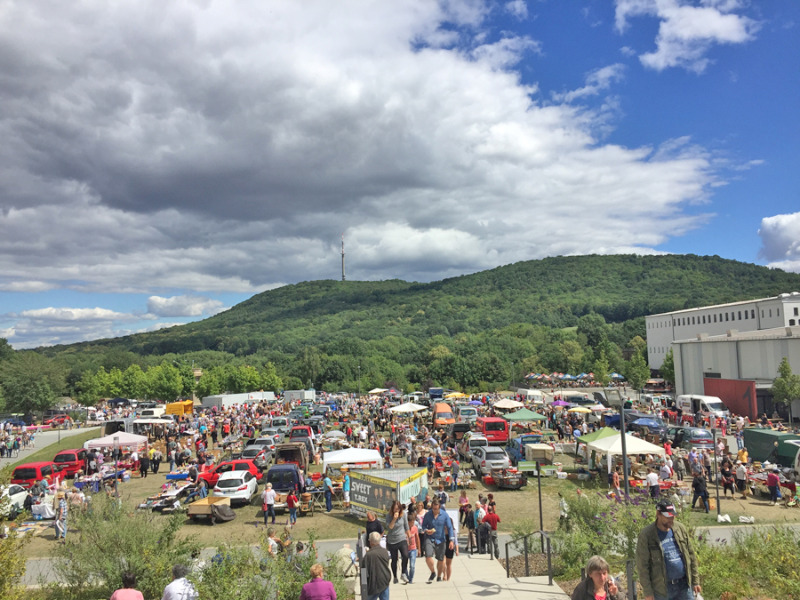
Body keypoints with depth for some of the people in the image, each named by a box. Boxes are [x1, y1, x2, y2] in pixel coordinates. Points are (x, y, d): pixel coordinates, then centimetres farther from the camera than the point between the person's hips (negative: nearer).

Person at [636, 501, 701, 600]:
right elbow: (642, 566, -10)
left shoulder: (680, 529, 3)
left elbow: (691, 556, 10)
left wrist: (695, 581, 7)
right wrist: (648, 592, -10)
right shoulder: (646, 535, -12)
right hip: (662, 589, -3)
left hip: (684, 585, 4)